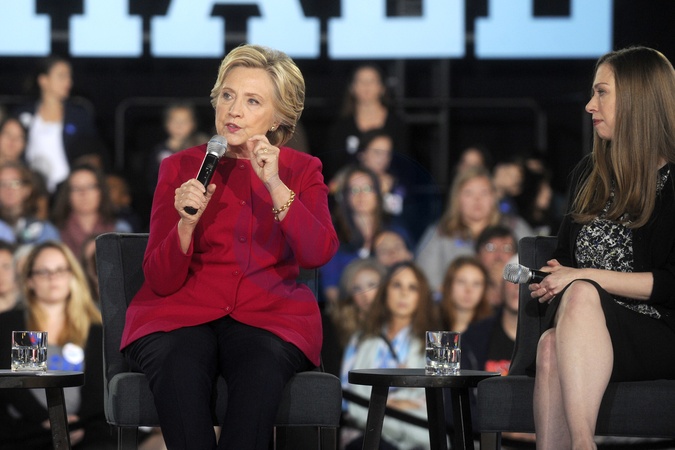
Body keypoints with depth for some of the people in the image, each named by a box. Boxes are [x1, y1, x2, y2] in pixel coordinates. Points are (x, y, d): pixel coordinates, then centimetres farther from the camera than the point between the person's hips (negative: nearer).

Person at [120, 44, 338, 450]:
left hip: (269, 315, 0)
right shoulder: (181, 168, 7)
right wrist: (187, 222, -18)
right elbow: (162, 281, 0)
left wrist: (275, 185, -19)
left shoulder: (302, 171, 10)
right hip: (183, 314, 0)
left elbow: (318, 254, -9)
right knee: (180, 369, -36)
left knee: (262, 369, -36)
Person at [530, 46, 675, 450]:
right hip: (589, 336, 5)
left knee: (581, 294, -37)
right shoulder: (590, 174, 22)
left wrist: (586, 277, -10)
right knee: (553, 345, -34)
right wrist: (553, 280, 8)